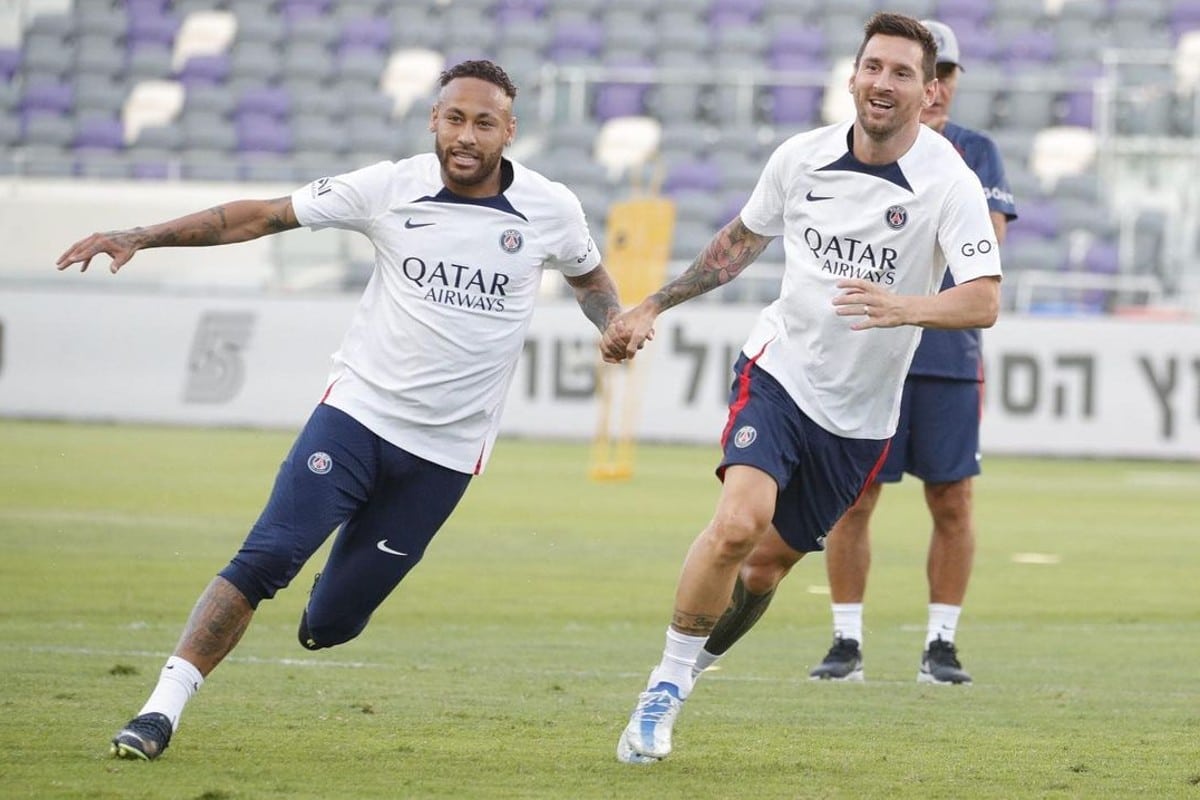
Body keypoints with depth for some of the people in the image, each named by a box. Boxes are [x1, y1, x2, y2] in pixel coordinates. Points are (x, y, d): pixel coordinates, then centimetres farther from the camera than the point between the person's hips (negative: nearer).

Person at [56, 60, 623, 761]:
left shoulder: (549, 209, -3)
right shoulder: (390, 188, -5)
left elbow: (588, 274, 19)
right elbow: (262, 216, 0)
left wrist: (617, 324, -3)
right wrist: (139, 238, -6)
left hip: (446, 453, 0)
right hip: (359, 410, 0)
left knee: (329, 623, -1)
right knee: (265, 559, -19)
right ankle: (161, 710, -13)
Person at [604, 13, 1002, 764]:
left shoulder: (948, 182, -14)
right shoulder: (801, 158, -5)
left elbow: (985, 300, -25)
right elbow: (740, 241, 14)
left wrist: (904, 308, -43)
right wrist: (652, 307, 14)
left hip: (860, 414, 0)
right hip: (780, 370, 0)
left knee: (772, 559, 10)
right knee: (739, 523, -24)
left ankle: (692, 663, 37)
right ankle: (665, 686, -8)